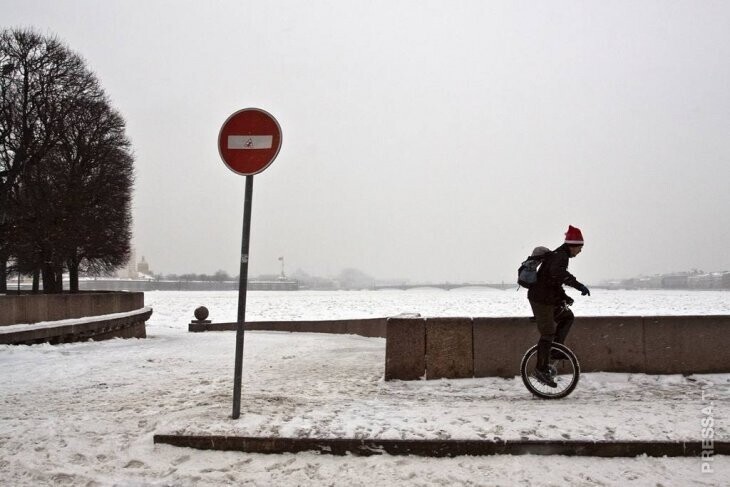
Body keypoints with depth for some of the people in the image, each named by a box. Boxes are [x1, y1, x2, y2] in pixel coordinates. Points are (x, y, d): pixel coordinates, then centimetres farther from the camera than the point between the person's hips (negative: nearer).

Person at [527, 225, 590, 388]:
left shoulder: (558, 255, 18)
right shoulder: (560, 256, -15)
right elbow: (558, 273, -38)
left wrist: (564, 296, 19)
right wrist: (579, 285, -40)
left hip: (548, 299, 10)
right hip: (541, 300, -10)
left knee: (567, 317, 20)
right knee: (548, 333, -7)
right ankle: (541, 370, -3)